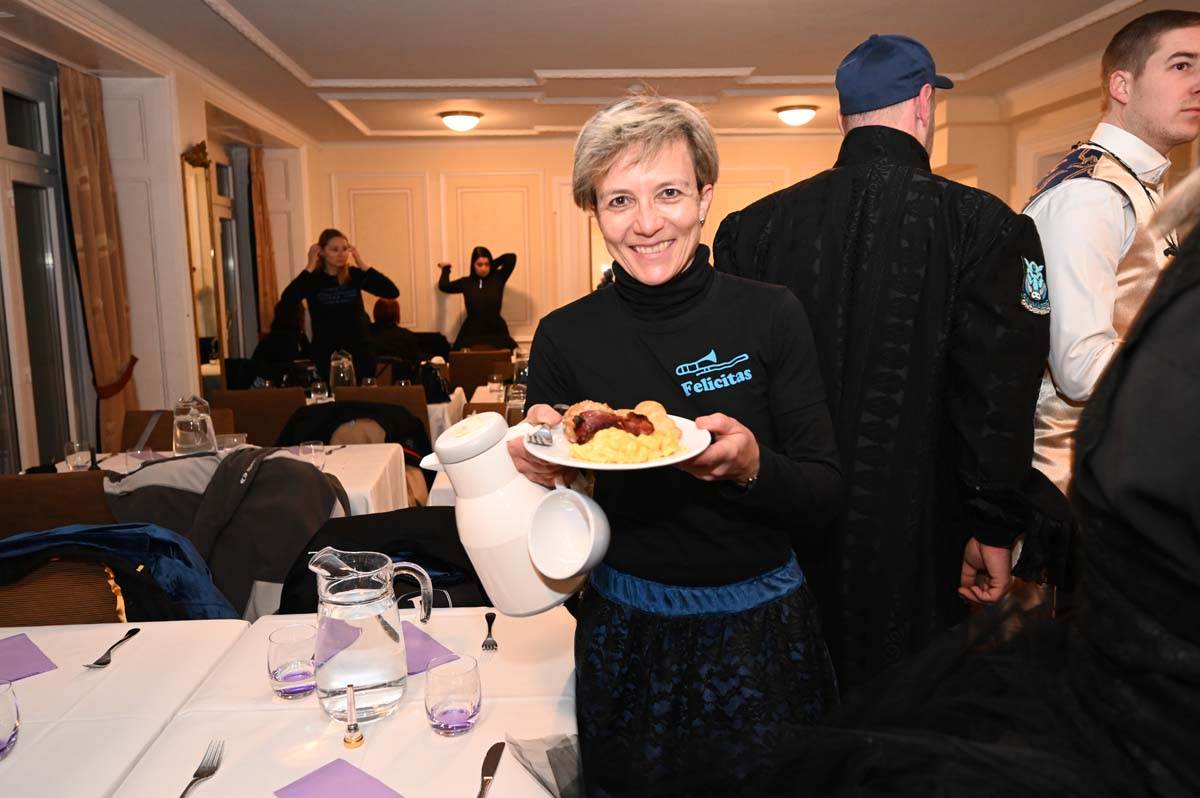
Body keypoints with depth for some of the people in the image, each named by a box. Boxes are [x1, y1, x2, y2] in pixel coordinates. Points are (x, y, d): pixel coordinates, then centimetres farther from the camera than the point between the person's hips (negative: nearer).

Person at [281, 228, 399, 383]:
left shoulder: (354, 275, 2)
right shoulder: (313, 279, -1)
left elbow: (392, 292, -9)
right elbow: (287, 299, -20)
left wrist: (362, 265, -10)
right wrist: (310, 267, -16)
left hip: (360, 353, 2)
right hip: (326, 356, -1)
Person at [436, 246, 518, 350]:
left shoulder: (498, 278, 6)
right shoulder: (466, 282, 10)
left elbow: (511, 257, -2)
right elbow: (443, 286, 1)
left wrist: (492, 265, 11)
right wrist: (446, 269, 18)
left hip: (496, 333, -1)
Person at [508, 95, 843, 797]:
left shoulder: (770, 315, -11)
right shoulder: (566, 337, -8)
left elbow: (826, 497, -9)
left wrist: (751, 466, -29)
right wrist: (535, 468, -21)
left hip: (761, 626, 0)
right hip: (627, 629, 1)